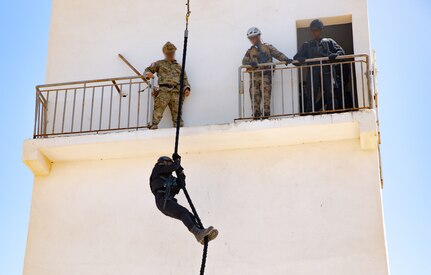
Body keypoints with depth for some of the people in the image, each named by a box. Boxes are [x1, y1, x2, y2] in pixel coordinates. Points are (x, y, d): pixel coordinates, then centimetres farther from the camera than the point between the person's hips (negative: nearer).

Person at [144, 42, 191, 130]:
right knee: (158, 112, -19)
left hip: (176, 91, 2)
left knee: (177, 112, -6)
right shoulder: (159, 64, 24)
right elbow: (148, 70, 22)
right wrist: (148, 74, -4)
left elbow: (184, 79, 22)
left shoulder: (179, 66, 30)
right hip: (164, 90, -2)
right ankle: (154, 127, -26)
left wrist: (187, 88, 2)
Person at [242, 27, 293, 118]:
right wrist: (251, 63, -17)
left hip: (265, 76, -2)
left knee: (266, 97, -8)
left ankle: (266, 116, -6)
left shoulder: (268, 47, 13)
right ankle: (256, 117, -1)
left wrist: (286, 59, -18)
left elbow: (278, 54, 1)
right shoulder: (250, 51, 20)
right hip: (254, 76, 3)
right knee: (254, 97, -4)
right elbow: (244, 61, 6)